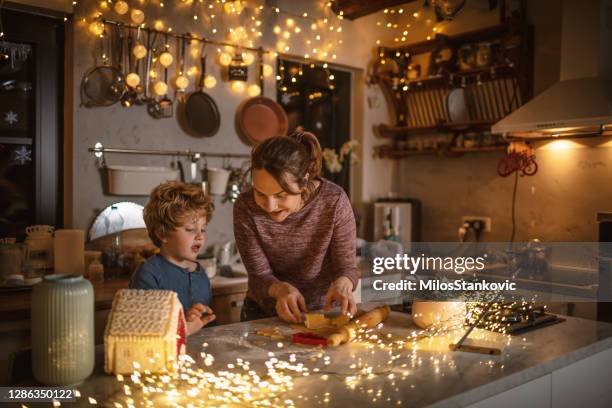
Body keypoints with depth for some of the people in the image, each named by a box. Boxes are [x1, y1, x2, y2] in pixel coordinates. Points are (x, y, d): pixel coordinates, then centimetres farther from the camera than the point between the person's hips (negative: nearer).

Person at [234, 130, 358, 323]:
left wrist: (342, 284, -33)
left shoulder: (334, 201, -19)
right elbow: (259, 276, -11)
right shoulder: (246, 207, -17)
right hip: (264, 313, 0)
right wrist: (281, 289, -32)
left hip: (324, 309, 0)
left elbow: (346, 266, -11)